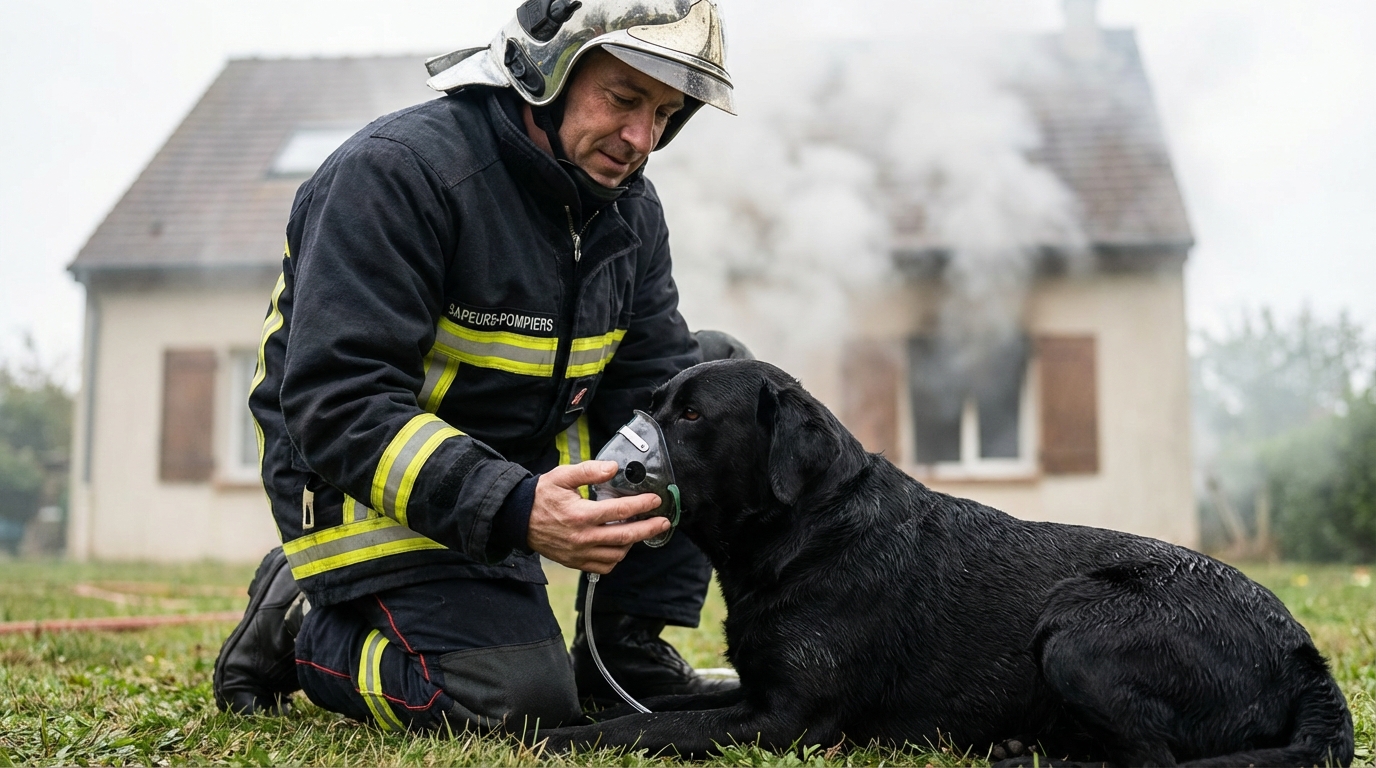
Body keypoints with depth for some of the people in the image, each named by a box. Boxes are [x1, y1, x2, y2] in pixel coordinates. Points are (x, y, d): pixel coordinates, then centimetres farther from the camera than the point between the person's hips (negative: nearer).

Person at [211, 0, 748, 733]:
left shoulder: (631, 210, 2)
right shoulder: (396, 170, -22)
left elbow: (653, 384, -1)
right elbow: (335, 404, -29)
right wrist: (513, 512, -41)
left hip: (521, 467, 8)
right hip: (367, 481, -7)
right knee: (521, 698, -25)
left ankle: (622, 650, 4)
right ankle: (303, 624, 3)